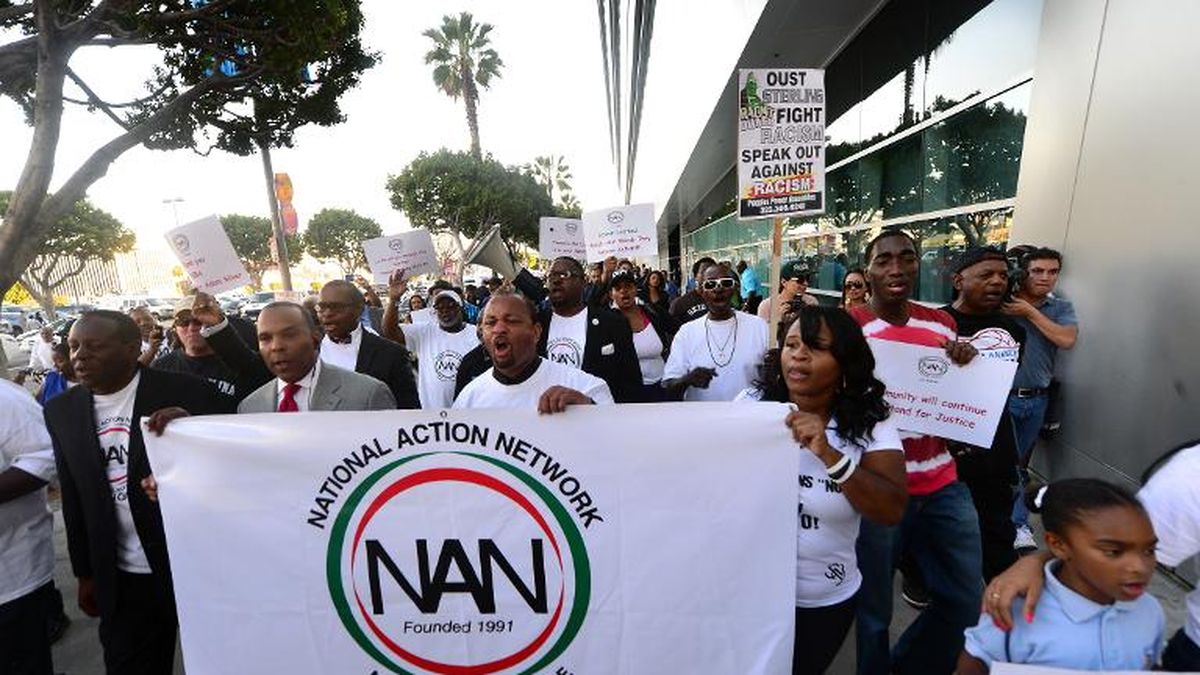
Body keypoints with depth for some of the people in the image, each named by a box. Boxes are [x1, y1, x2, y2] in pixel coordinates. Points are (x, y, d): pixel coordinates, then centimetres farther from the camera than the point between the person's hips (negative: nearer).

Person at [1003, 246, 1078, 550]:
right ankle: (1019, 525, 9)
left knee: (1019, 460, 15)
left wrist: (1030, 312, -14)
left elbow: (1067, 339, -12)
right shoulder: (1002, 304, -7)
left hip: (1037, 400, 5)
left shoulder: (1061, 308, 5)